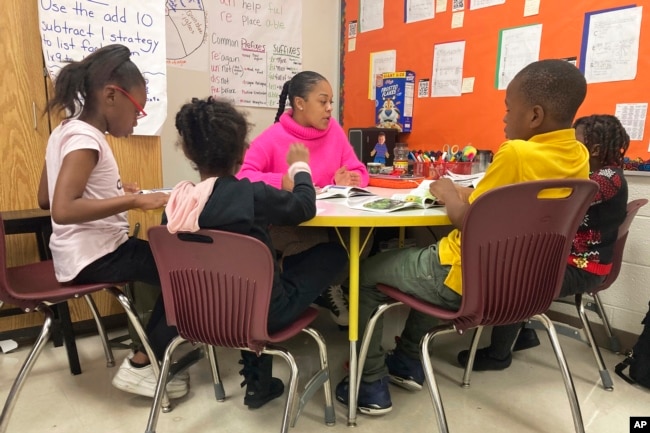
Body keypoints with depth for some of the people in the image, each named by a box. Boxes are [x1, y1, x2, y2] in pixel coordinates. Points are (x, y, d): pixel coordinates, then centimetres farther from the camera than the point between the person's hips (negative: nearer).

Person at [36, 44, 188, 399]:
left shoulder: (65, 131, 10)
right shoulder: (85, 138, -20)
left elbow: (45, 199, 16)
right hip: (94, 257, -10)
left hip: (88, 251, 10)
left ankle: (161, 346, 19)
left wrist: (117, 194, 13)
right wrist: (132, 200, -29)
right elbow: (63, 210, -32)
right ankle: (139, 365, 4)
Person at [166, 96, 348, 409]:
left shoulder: (176, 201, -8)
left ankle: (257, 380, 30)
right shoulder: (252, 194, -24)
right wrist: (299, 166, 9)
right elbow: (305, 207, -8)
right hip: (262, 312, -5)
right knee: (333, 253, 6)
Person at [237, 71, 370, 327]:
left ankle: (330, 287, 3)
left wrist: (344, 181, -15)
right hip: (283, 224, -4)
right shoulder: (272, 138, -6)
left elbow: (359, 173, 9)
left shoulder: (333, 129, 6)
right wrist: (282, 182, -32)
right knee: (323, 247, -34)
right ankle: (325, 290, 1)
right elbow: (242, 175, -16)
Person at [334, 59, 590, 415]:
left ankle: (372, 383, 17)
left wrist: (447, 194, -1)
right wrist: (467, 194, 6)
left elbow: (467, 222, -18)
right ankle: (408, 360, 38)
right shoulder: (578, 157, 0)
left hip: (466, 279, -9)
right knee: (429, 252, 34)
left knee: (366, 272, 10)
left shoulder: (517, 153, -26)